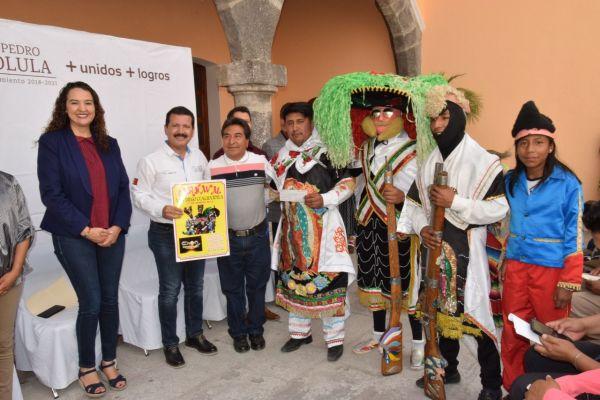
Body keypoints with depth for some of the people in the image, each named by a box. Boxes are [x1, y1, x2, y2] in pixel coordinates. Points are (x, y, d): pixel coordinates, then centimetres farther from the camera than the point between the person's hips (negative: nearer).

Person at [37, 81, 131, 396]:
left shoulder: (109, 144, 10)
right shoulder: (52, 142, -3)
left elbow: (123, 188, 7)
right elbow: (51, 194, -10)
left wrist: (117, 226, -6)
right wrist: (86, 230, -14)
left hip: (112, 235, 4)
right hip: (74, 237, -4)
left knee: (110, 301, 9)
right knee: (91, 304, -1)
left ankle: (109, 361, 27)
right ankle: (86, 368, 21)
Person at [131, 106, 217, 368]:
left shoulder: (199, 157, 7)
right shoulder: (151, 161, -9)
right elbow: (139, 195, -10)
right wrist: (162, 209, -26)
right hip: (166, 234, -5)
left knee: (195, 287, 16)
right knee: (170, 290, 4)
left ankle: (195, 334, 34)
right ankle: (170, 344, 22)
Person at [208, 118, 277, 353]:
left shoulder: (261, 162, -3)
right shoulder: (212, 167, -4)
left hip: (258, 237, 1)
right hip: (228, 239, 0)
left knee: (257, 287, 14)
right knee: (233, 289, 13)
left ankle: (256, 330, 33)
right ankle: (238, 333, 31)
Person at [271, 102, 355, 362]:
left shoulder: (326, 152, -5)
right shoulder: (282, 156, 12)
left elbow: (347, 183, -5)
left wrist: (325, 199, -19)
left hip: (322, 228, -5)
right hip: (293, 228, 5)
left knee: (327, 280, -3)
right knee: (294, 278, 12)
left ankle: (335, 338, 14)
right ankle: (300, 332, 31)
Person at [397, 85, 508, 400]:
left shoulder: (482, 161, -9)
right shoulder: (429, 163, 9)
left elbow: (499, 208, -14)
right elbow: (413, 203, 12)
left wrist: (455, 201, -21)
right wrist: (422, 228, -7)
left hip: (467, 251, -5)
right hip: (437, 249, 6)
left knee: (474, 312, -1)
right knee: (444, 309, 16)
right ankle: (448, 368, 35)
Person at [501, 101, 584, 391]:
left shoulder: (567, 184, -10)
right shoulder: (510, 182, 3)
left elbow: (575, 237, -9)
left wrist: (568, 283, -11)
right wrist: (502, 264, 13)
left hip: (552, 269, -4)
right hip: (515, 268, 4)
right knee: (513, 335, 13)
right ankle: (513, 388, 31)